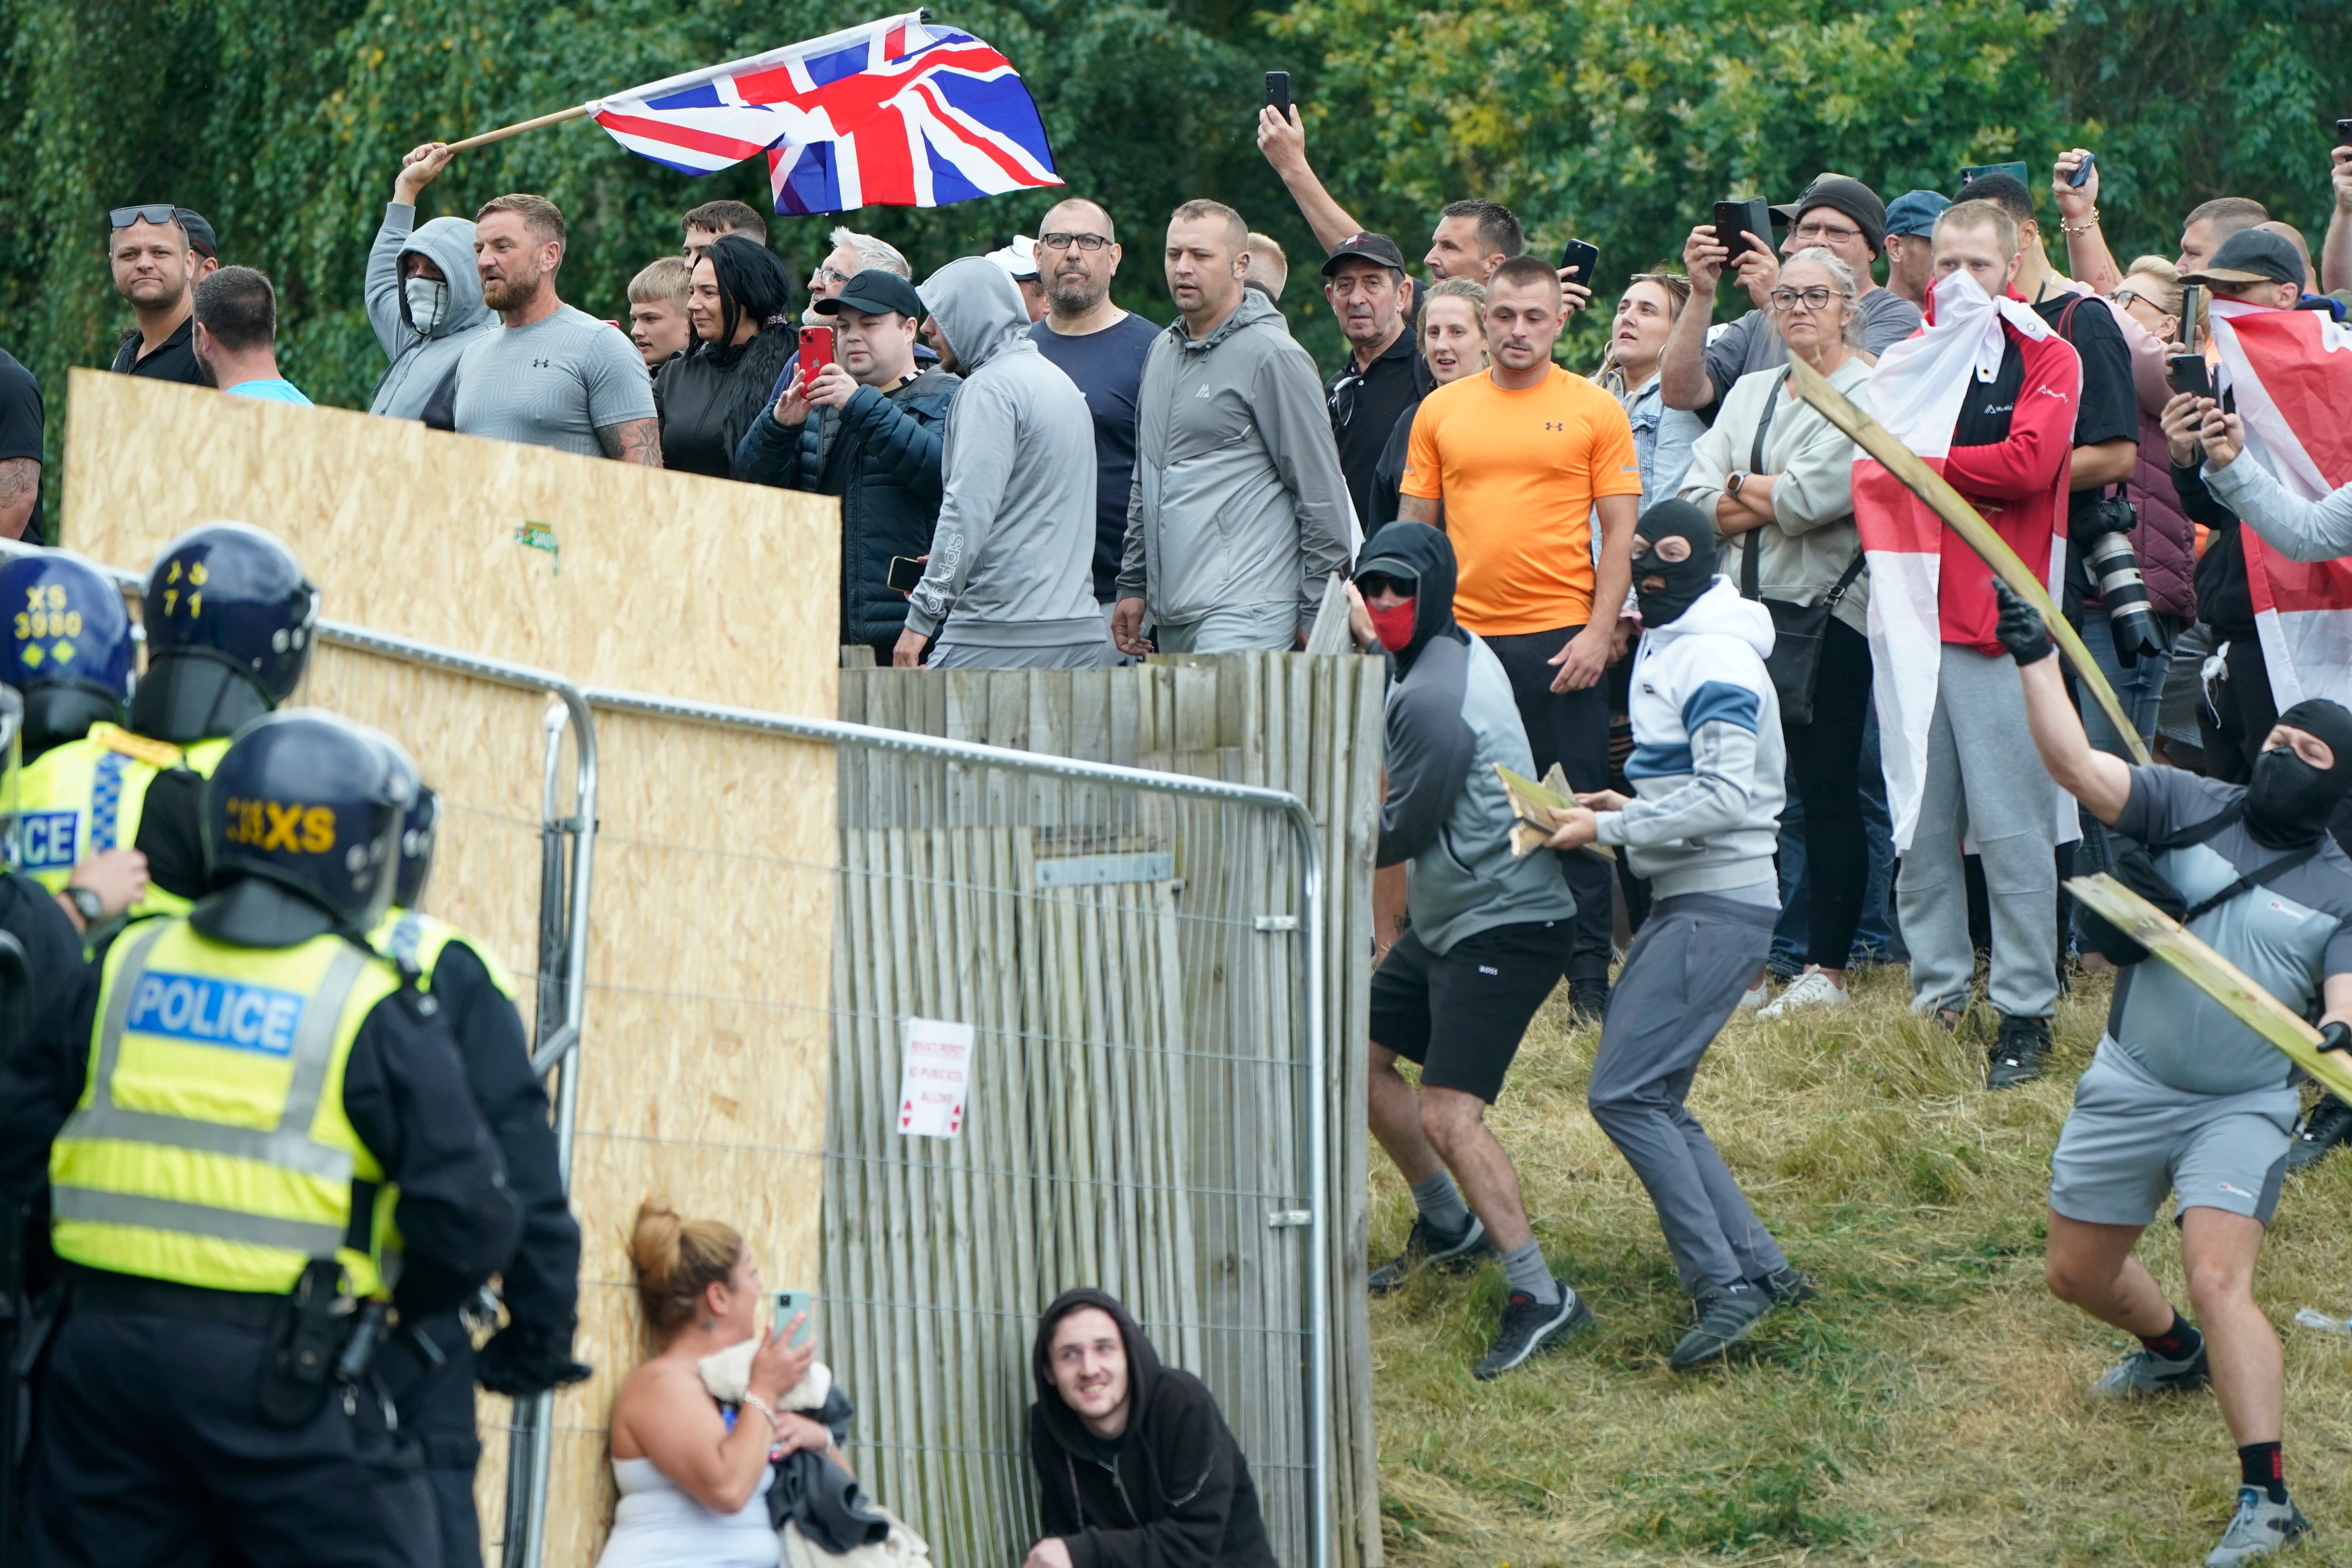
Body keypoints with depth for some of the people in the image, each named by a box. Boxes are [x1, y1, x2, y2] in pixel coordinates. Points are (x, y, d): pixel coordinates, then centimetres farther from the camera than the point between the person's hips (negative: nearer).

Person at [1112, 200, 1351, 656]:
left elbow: (1322, 494, -7)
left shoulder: (1273, 356, -6)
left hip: (1244, 615, -8)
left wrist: (1318, 616, -8)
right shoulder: (1164, 352, 18)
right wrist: (1133, 585, 21)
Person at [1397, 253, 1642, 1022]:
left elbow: (1621, 531, 1)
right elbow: (1414, 526, 13)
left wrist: (1599, 632, -8)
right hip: (1462, 636, 3)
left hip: (1560, 640, -3)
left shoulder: (1595, 410, 3)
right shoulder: (1442, 410, 10)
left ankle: (1589, 979, 4)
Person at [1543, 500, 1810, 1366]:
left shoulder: (1715, 661, -15)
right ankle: (1762, 1268, 10)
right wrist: (1630, 804, 10)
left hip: (1720, 905, -11)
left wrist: (1608, 829, -19)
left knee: (1625, 1094, -15)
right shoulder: (1665, 648, 17)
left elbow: (1725, 797, -22)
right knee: (1652, 1102, 10)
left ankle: (1726, 1286, -15)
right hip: (1686, 901, 11)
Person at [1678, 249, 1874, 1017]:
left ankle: (1827, 968, 1)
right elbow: (1696, 505, 7)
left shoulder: (1869, 396, -3)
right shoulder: (1751, 392, 17)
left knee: (1827, 790, -3)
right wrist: (1775, 499, -8)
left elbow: (1811, 499, -16)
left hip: (1828, 615, -6)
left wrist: (1742, 489, -1)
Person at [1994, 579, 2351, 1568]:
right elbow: (2076, 765, -12)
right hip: (2130, 1087, 3)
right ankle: (2176, 1355, 49)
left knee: (2218, 1276, -23)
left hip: (2243, 1109, -3)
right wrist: (2033, 659, -23)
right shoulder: (2191, 810, 0)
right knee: (2078, 1274, 15)